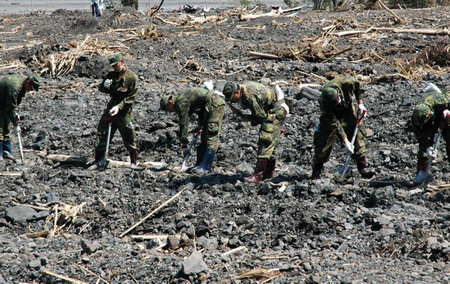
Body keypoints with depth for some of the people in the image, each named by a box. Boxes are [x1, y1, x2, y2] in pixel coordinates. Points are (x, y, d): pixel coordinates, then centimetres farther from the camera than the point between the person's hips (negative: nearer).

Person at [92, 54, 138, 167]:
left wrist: (119, 107, -22)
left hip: (124, 111, -5)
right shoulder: (111, 75, 7)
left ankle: (134, 161, 15)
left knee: (129, 137, 1)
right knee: (102, 133, 4)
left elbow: (131, 97, -13)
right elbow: (101, 88, 12)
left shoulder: (132, 77, -11)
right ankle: (98, 160, 12)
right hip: (111, 107, 6)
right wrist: (104, 86, -12)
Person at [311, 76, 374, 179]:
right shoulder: (324, 102, -37)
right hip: (331, 114, -2)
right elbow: (334, 124, -32)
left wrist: (360, 103, -12)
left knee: (357, 133, -7)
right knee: (324, 139, -11)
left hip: (348, 110, 3)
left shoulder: (347, 83, -36)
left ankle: (363, 167, -2)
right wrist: (345, 141, -33)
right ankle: (316, 172, 1)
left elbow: (358, 87, -8)